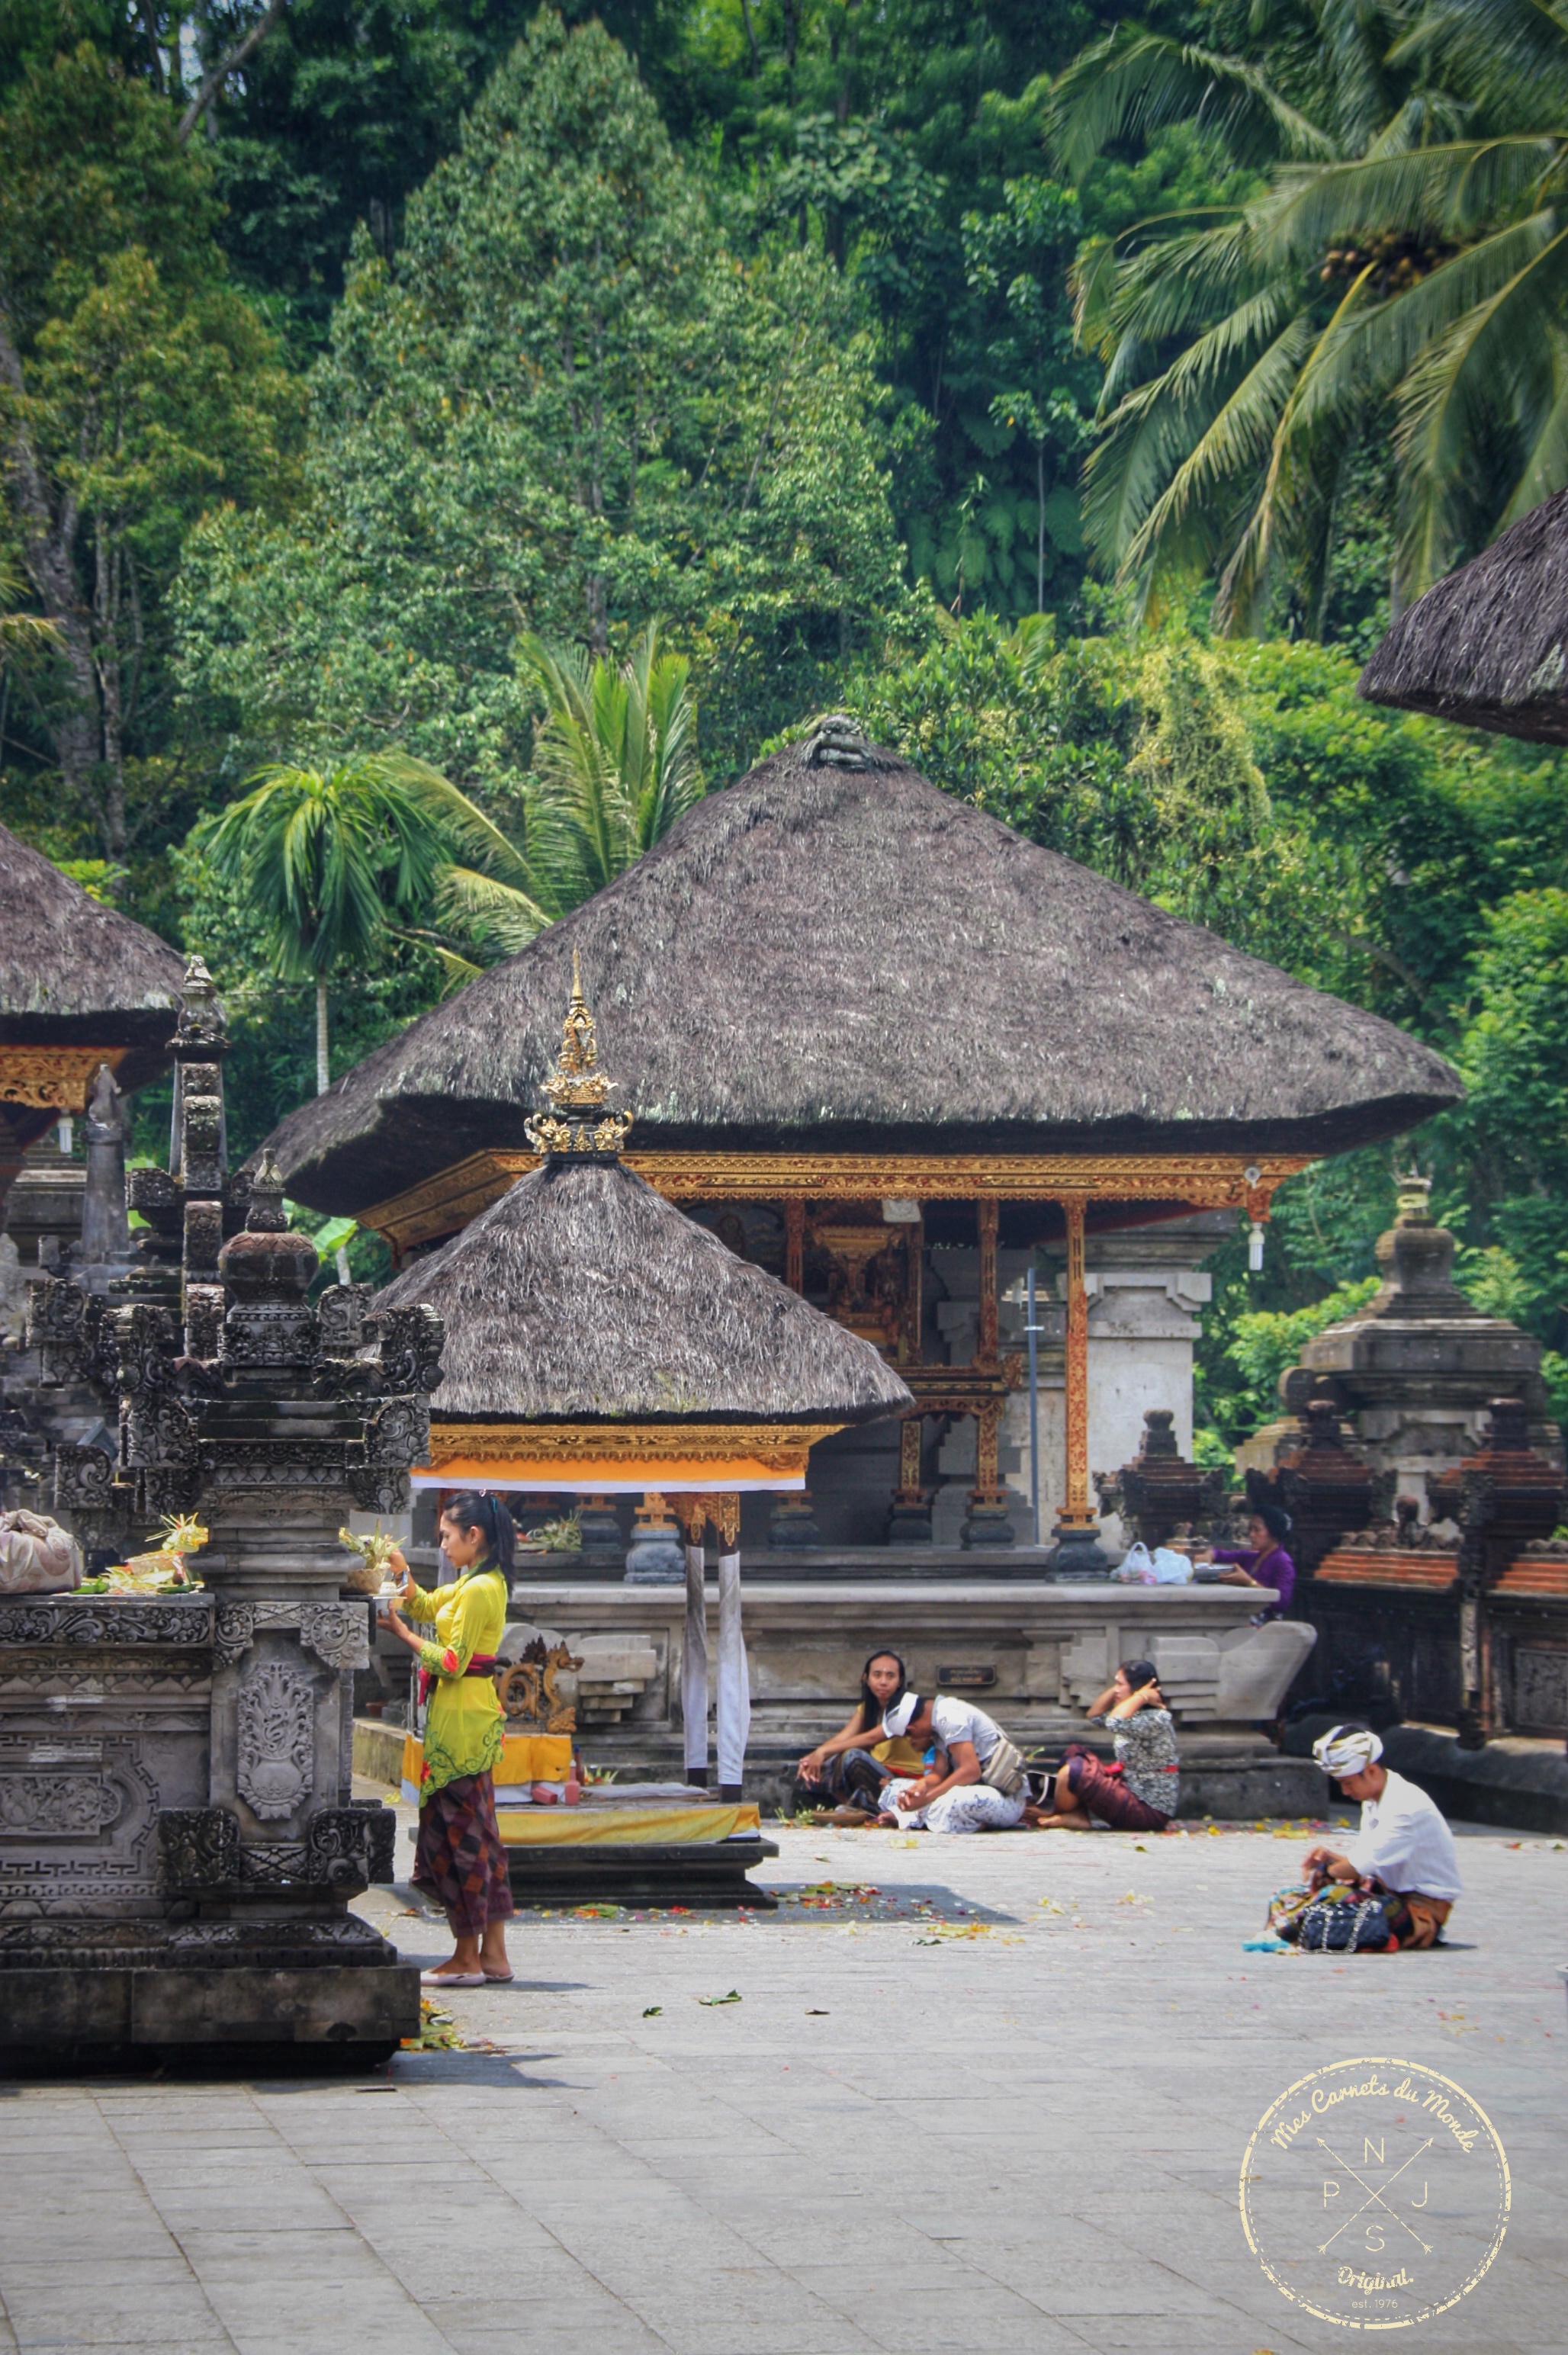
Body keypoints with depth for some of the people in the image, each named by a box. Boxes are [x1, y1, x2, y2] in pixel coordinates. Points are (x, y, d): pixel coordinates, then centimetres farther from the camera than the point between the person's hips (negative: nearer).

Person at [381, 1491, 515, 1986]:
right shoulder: (480, 1583, 14)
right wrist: (403, 1574, 9)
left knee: (459, 1833, -5)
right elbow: (427, 1607, 25)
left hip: (461, 1722, -10)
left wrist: (402, 1632, -10)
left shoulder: (478, 1591, -16)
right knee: (478, 1834, 11)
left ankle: (467, 1956, -1)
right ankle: (493, 1953, 13)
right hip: (476, 1718, 10)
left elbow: (452, 1663, -19)